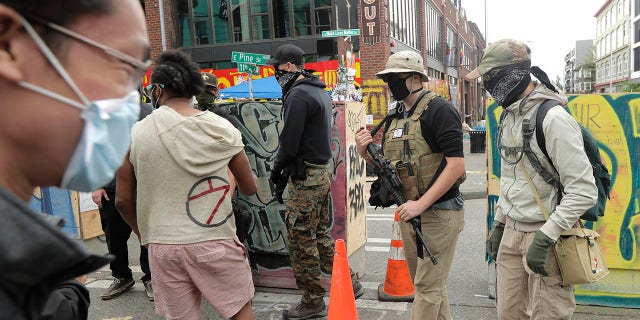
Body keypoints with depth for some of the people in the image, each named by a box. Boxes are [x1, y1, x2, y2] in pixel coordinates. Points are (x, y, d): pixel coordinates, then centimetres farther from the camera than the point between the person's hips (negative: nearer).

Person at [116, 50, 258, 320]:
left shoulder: (136, 134, -3)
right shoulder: (222, 129, -4)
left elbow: (123, 200, 3)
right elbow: (250, 188, 2)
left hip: (163, 247, 2)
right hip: (215, 243, -1)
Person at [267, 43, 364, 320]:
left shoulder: (298, 94, -16)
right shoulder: (320, 92, 16)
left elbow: (289, 142, -20)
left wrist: (277, 170, -2)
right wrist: (287, 171, 15)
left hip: (306, 177, -10)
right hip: (323, 170, 10)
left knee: (302, 241, 1)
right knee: (321, 234, 19)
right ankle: (349, 283, 26)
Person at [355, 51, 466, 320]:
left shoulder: (439, 110, -12)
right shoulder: (395, 117, 12)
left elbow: (456, 164, -20)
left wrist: (421, 204, -25)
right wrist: (366, 153, -4)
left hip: (438, 213, -8)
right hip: (409, 212, 8)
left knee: (427, 287, 0)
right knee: (430, 283, 19)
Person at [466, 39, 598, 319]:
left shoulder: (553, 119, -18)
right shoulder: (509, 116, 10)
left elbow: (584, 190, -20)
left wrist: (545, 236, -23)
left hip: (545, 238, -8)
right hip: (512, 233, 8)